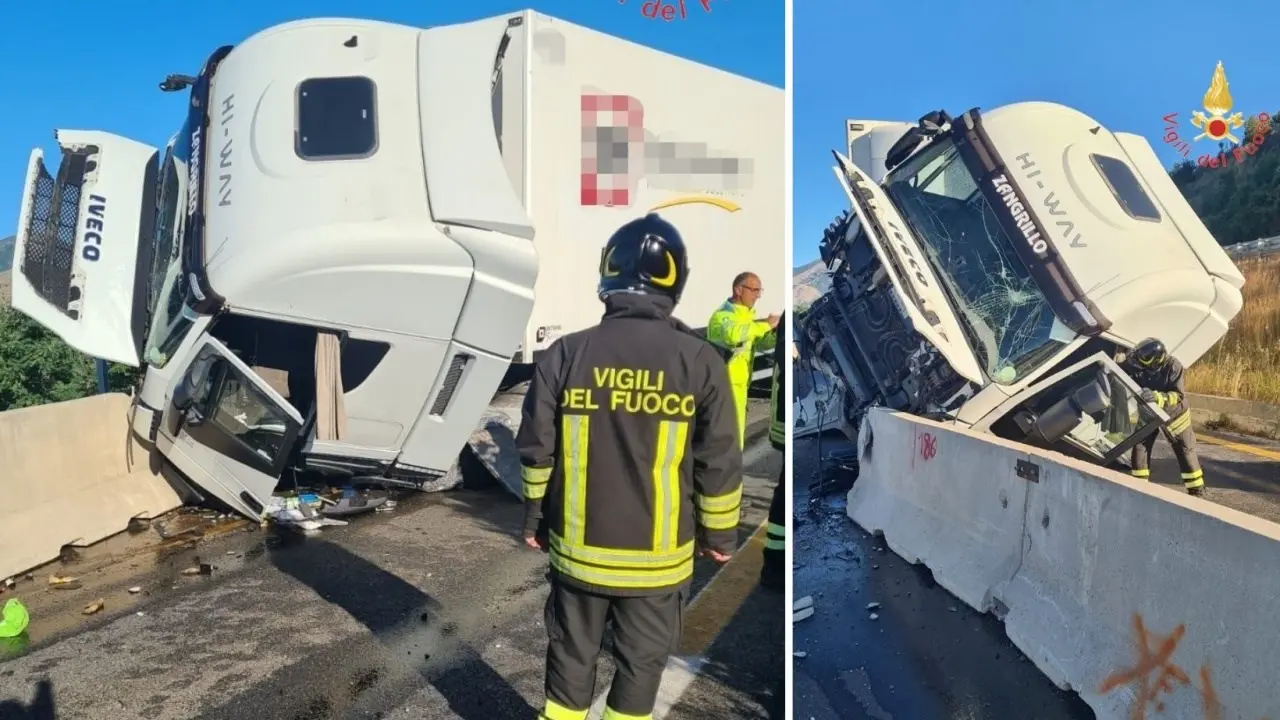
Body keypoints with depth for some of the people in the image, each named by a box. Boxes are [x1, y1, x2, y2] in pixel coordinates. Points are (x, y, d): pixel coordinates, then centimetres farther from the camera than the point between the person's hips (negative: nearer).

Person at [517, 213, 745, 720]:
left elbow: (536, 451, -3)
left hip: (577, 548, 2)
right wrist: (720, 535, 8)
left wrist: (534, 521, 12)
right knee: (642, 661, 17)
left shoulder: (565, 354, -9)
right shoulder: (698, 361, -12)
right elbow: (719, 465, -7)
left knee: (571, 656, 20)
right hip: (657, 555, -1)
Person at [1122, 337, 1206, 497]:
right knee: (1140, 447, -2)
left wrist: (1157, 397, -50)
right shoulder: (1135, 362, -23)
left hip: (1173, 414, -3)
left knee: (1185, 452, 8)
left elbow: (1178, 395, -32)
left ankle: (1197, 490, 21)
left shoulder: (1173, 366, -32)